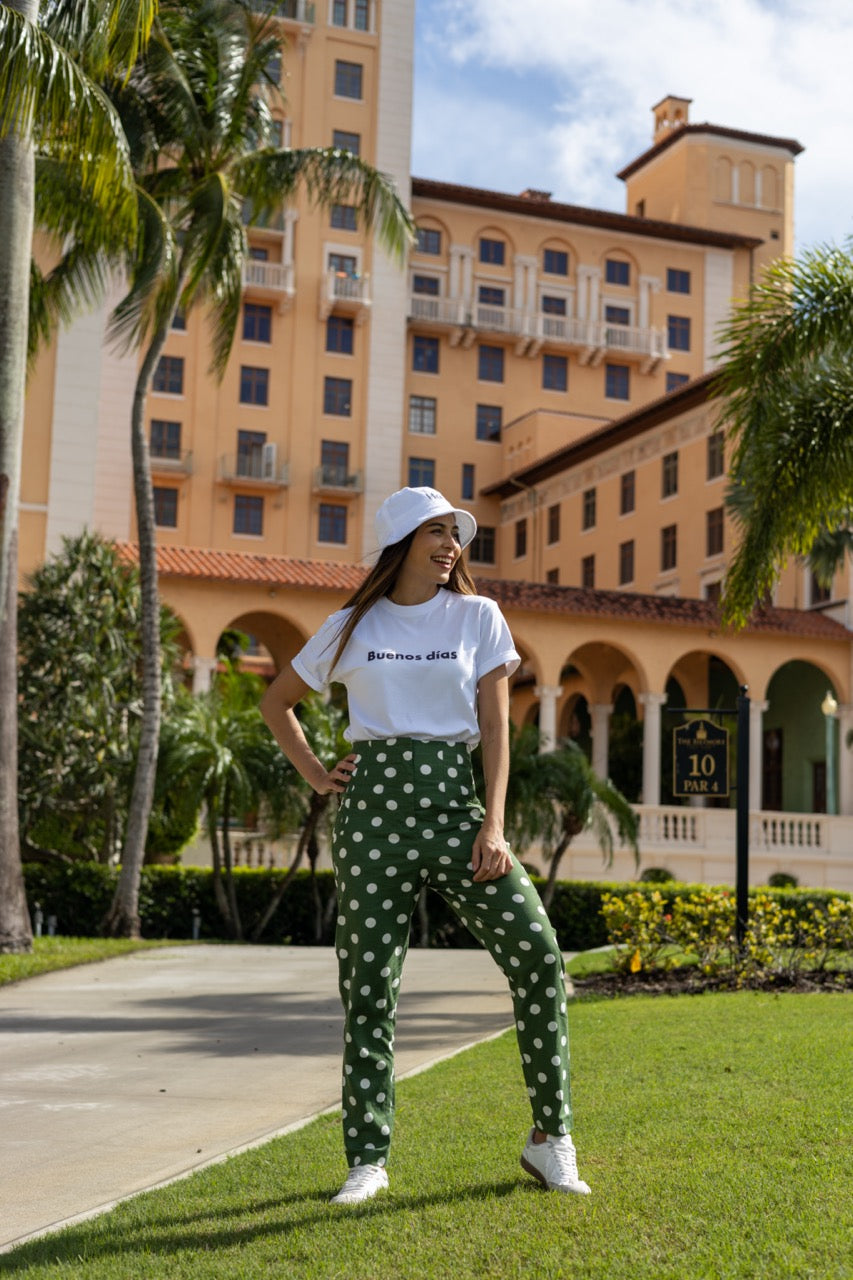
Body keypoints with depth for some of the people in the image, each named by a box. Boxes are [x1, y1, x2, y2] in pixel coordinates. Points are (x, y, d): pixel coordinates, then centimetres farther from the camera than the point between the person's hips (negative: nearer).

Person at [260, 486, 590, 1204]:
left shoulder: (478, 617, 9)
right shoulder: (353, 628, 10)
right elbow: (276, 702, 22)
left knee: (537, 951, -12)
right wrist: (314, 774, 9)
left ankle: (551, 1138, 2)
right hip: (374, 802, 0)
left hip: (453, 798, 0)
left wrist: (493, 825, -8)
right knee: (369, 979, -1)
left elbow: (495, 726, 2)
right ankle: (369, 1159, 10)